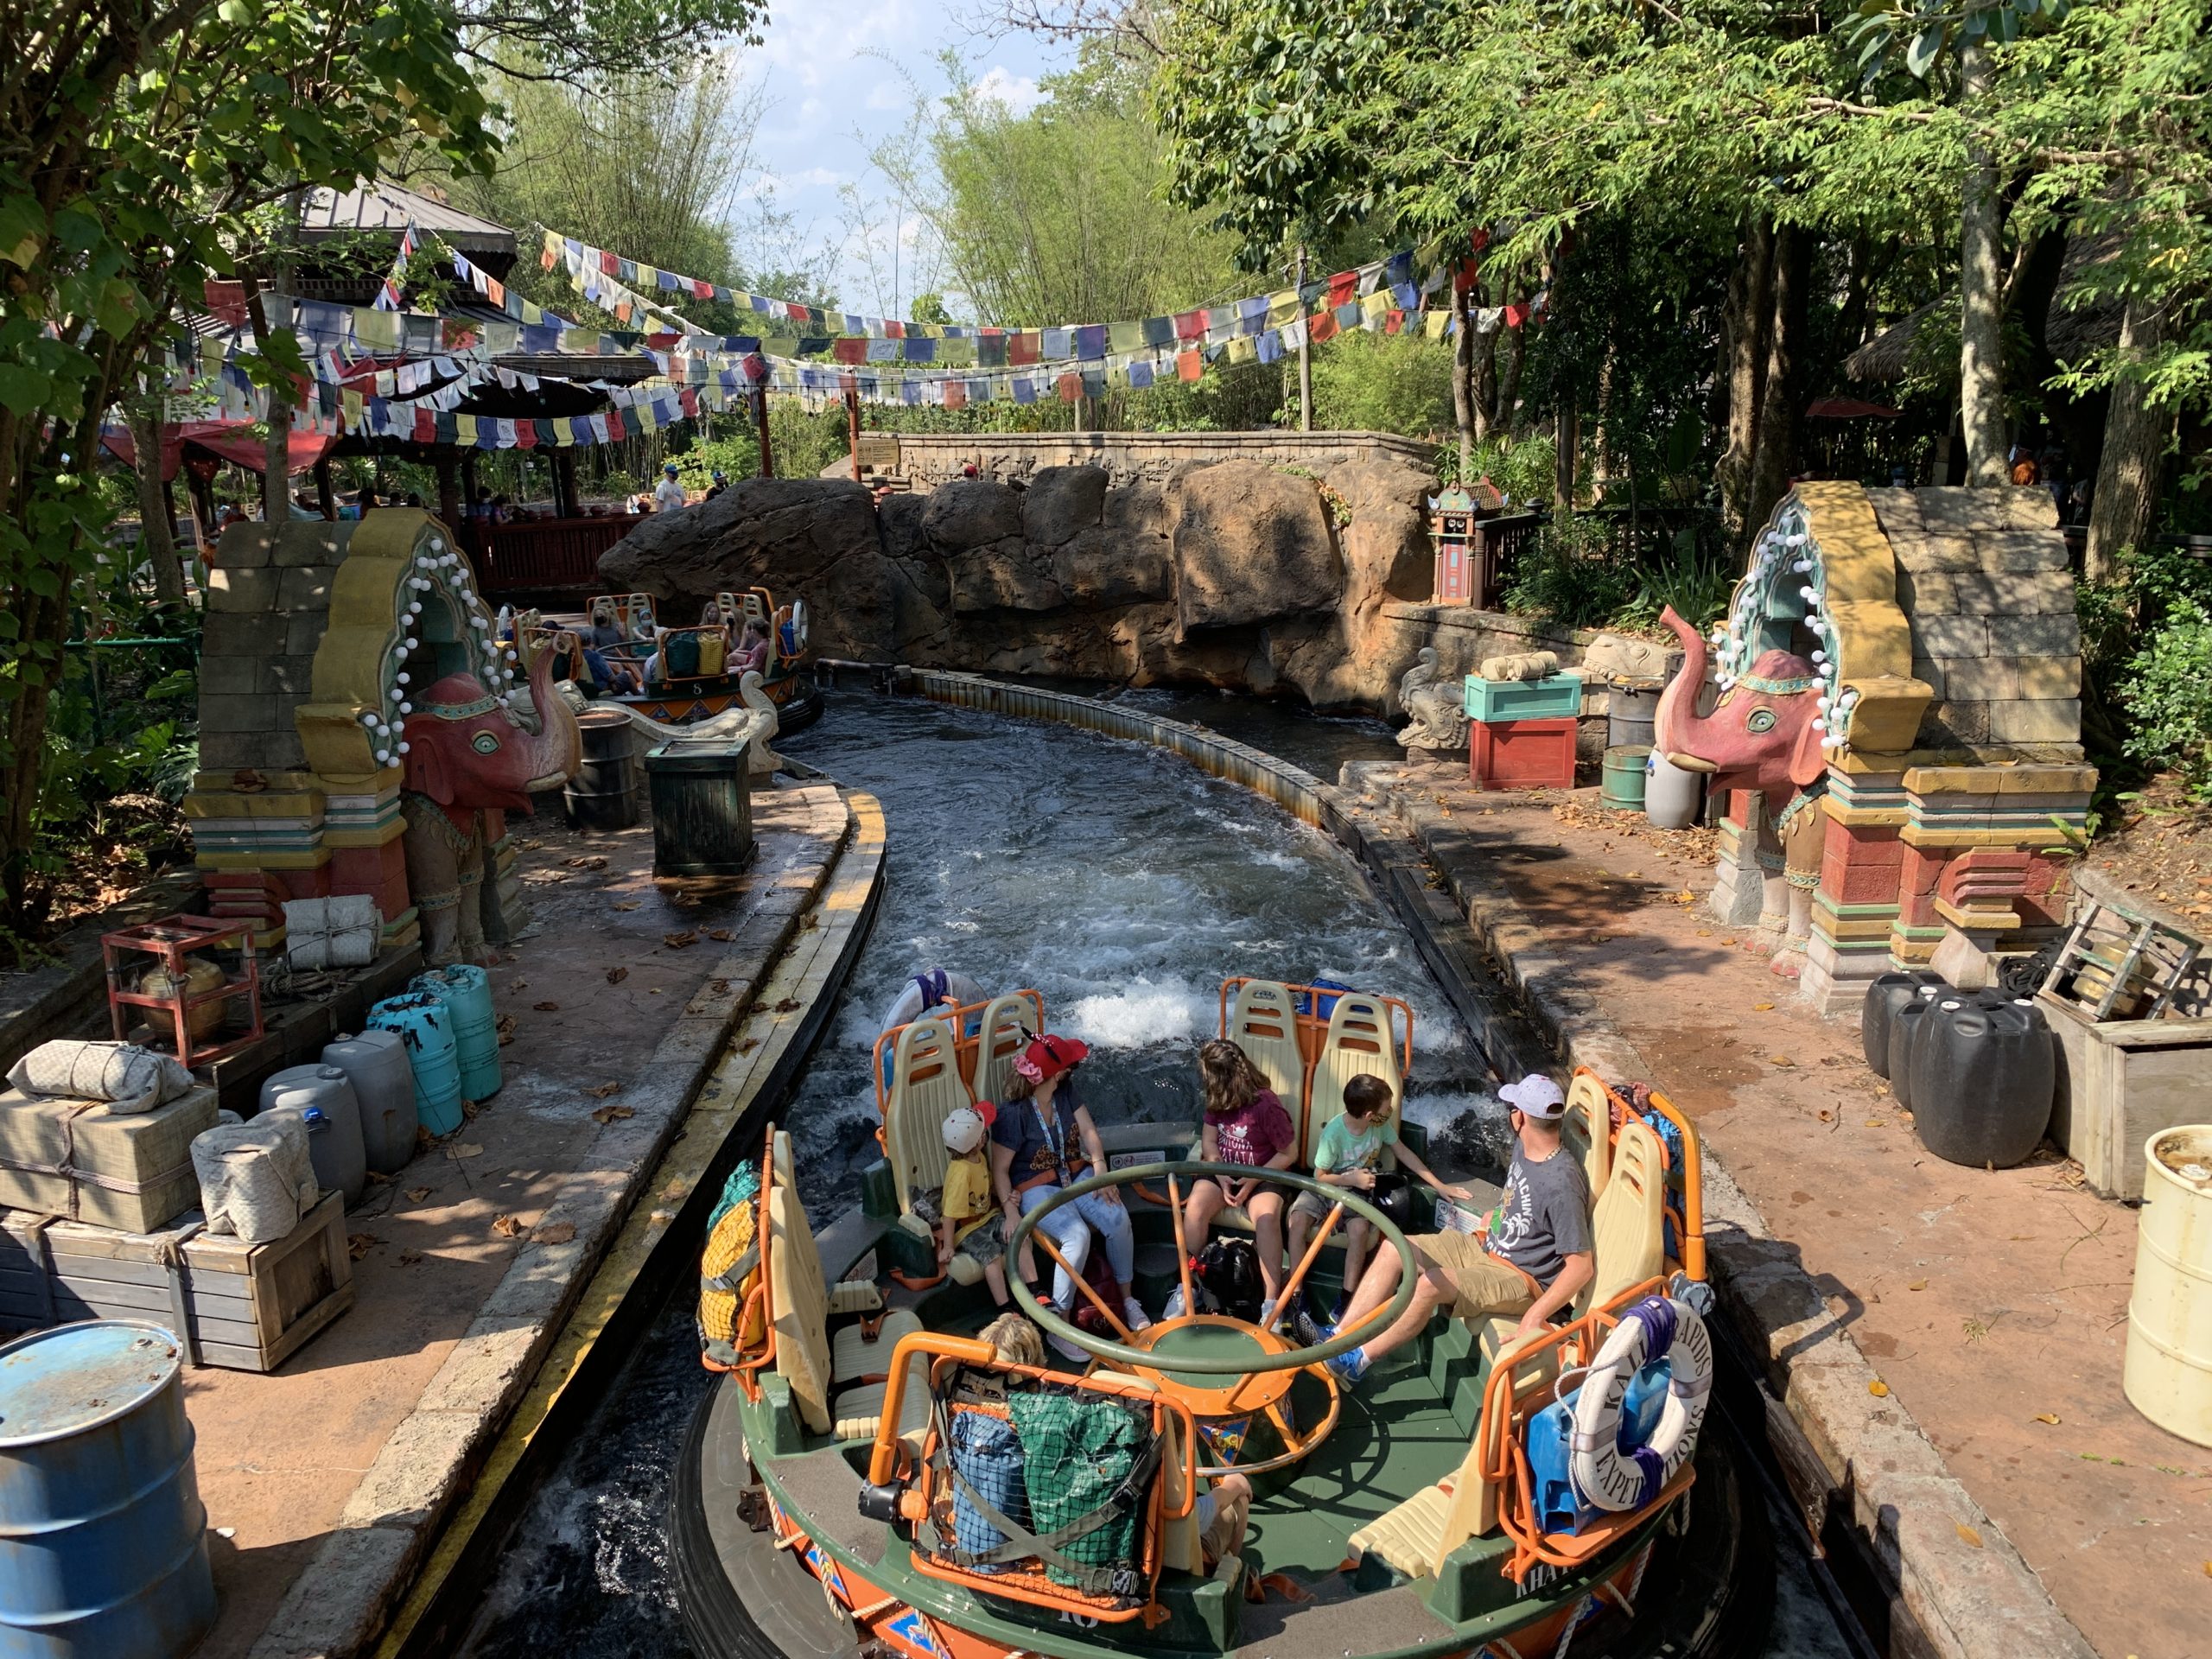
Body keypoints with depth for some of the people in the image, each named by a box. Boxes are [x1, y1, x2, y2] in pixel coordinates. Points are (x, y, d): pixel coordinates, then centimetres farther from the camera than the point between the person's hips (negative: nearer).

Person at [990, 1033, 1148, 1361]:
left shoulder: (1066, 1092, -1)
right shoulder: (1013, 1113, -18)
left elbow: (1089, 1131, -4)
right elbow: (1000, 1169, -14)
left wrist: (1101, 1173, -18)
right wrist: (1011, 1212, -26)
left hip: (1076, 1175, 6)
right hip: (1036, 1188, -6)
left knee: (1118, 1218, -21)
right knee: (1078, 1236, -32)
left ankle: (1127, 1298, -1)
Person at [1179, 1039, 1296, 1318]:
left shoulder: (1266, 1104, -20)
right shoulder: (1217, 1100, -2)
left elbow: (1289, 1153, -13)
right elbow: (1209, 1141, 0)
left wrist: (1254, 1179, -20)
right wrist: (1222, 1178, -16)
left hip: (1262, 1176, -5)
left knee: (1267, 1218, -34)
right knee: (1195, 1208, -25)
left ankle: (1271, 1302, -33)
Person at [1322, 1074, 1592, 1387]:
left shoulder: (1561, 1185, -27)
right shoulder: (1524, 1147, 0)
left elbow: (1582, 1266, -28)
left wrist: (1534, 1319, -34)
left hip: (1522, 1278, -9)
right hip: (1486, 1246, 9)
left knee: (1429, 1285, -31)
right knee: (1394, 1250, -3)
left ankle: (1359, 1361, -15)